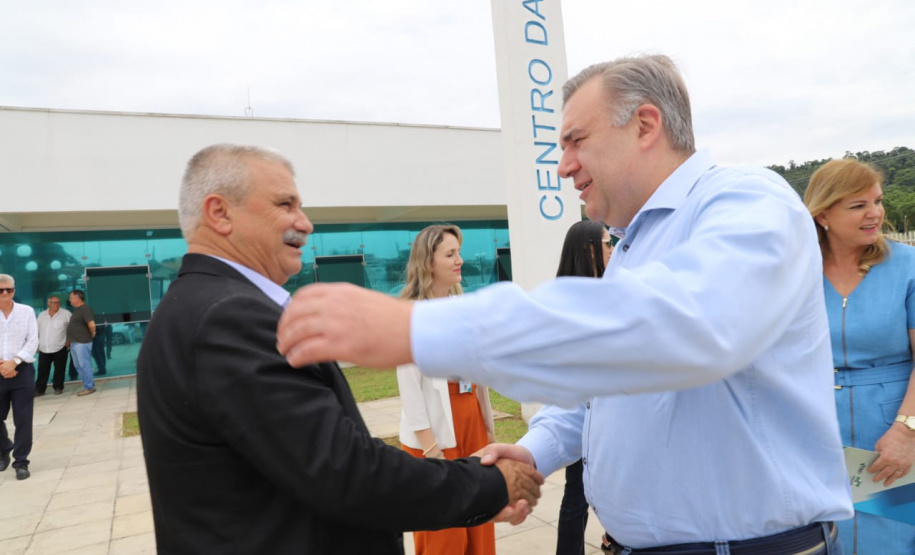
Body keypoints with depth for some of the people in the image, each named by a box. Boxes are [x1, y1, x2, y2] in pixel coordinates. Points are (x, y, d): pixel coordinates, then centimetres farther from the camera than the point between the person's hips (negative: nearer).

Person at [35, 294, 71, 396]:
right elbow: (37, 331, 15)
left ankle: (58, 387, 18)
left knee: (59, 370, 5)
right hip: (44, 349, 3)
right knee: (42, 370, 5)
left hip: (60, 348, -3)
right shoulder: (42, 315, 8)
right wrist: (37, 345, 12)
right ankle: (39, 389, 13)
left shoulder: (66, 314, -6)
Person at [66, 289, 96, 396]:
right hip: (74, 343, 10)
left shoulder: (85, 309, -16)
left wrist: (92, 334, -11)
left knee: (84, 365, -5)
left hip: (82, 343, -10)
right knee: (78, 366, 13)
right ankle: (87, 386, 20)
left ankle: (89, 387, 2)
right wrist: (69, 341, 19)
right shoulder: (77, 310, 15)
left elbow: (92, 324, -27)